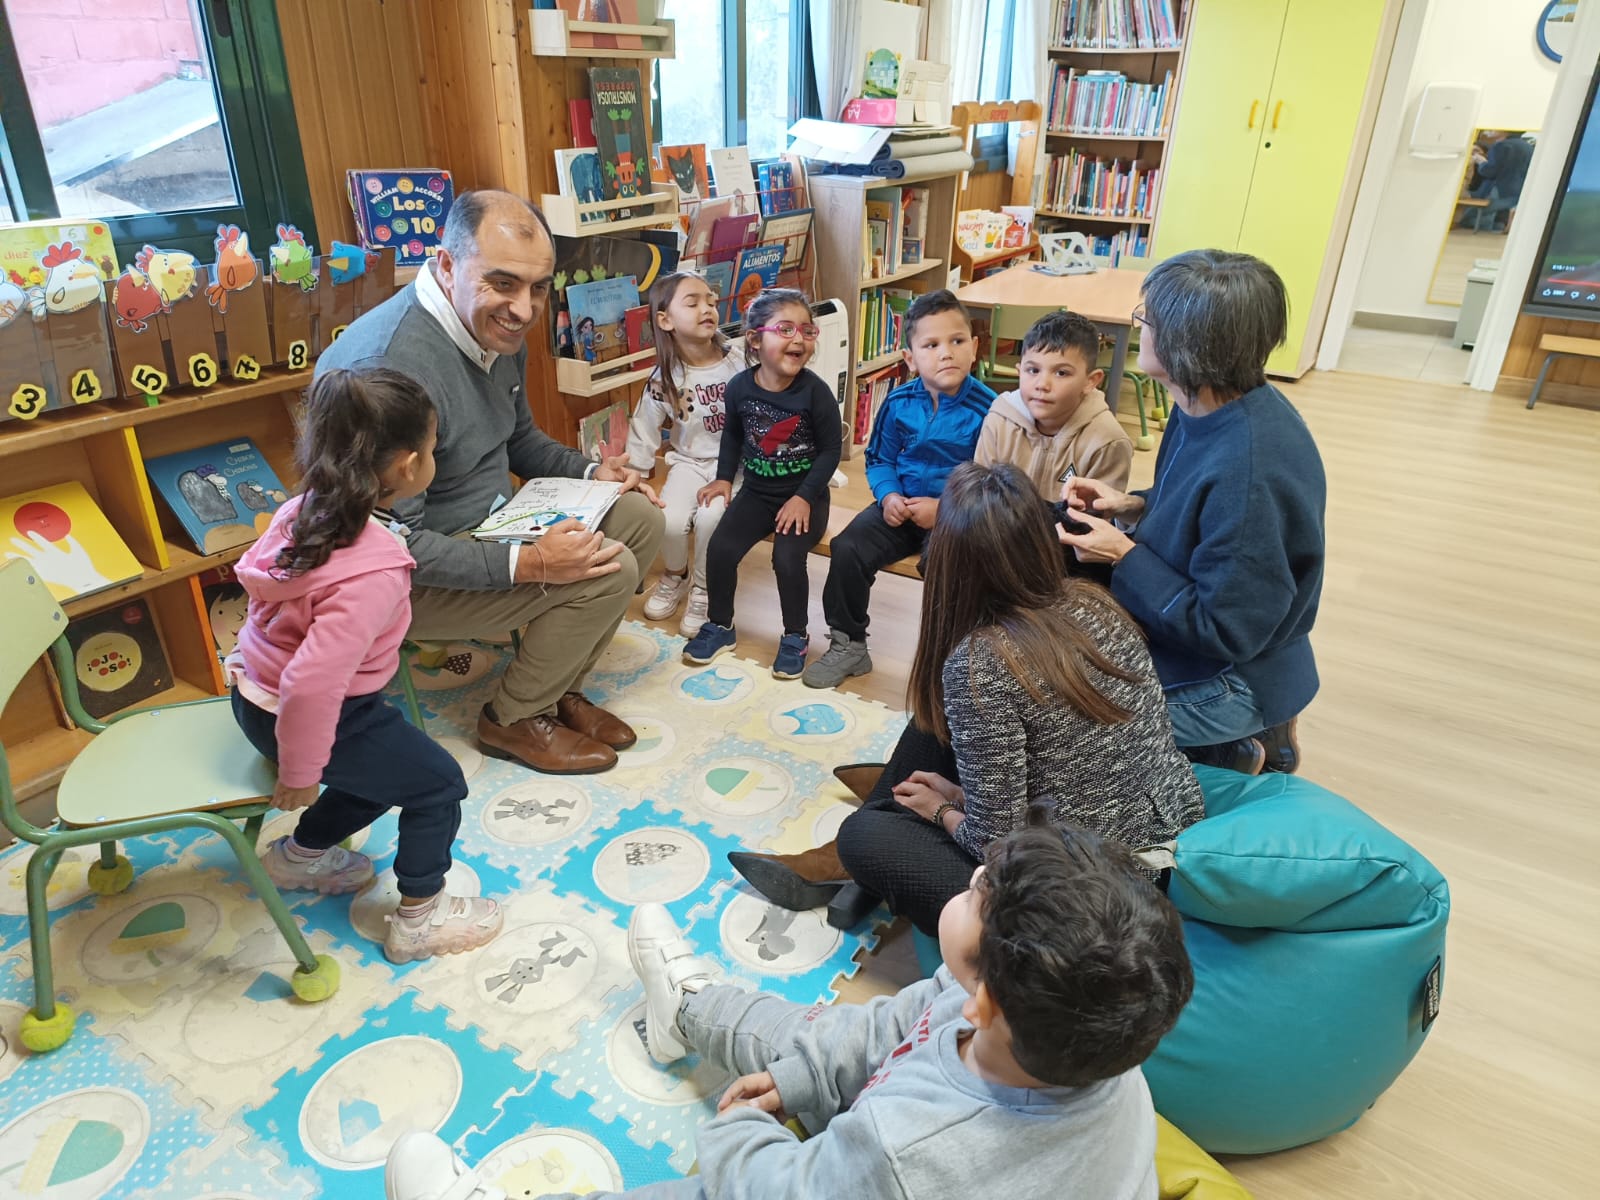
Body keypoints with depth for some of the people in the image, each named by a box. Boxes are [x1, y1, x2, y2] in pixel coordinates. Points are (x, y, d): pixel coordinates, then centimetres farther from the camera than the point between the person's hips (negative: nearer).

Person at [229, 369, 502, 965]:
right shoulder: (375, 571, -35)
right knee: (437, 783, 7)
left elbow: (254, 569, 9)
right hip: (286, 714, -9)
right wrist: (300, 772, -22)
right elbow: (312, 683, -38)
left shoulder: (306, 510, -9)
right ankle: (419, 918, 22)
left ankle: (301, 853, 46)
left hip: (254, 687, 9)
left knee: (387, 762, 28)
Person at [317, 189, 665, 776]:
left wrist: (590, 471, 1)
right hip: (403, 579, -9)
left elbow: (519, 438, 17)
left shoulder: (498, 330, -1)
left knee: (640, 517, 3)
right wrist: (530, 564, -33)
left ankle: (557, 684, 13)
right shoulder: (390, 364, -31)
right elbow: (395, 546, -30)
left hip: (486, 524, 9)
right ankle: (514, 718, 3)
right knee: (607, 569, -21)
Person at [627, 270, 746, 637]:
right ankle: (674, 577, 15)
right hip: (688, 462, 2)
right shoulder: (664, 378, -5)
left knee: (710, 517, -28)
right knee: (670, 521, -22)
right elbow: (644, 431, 3)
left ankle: (703, 590, 0)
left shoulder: (738, 362, -9)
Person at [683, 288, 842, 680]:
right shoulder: (739, 387, -6)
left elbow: (830, 450, -10)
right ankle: (720, 626, 12)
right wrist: (724, 477, 7)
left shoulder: (814, 391, -16)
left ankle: (795, 637, 1)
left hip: (804, 495, -3)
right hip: (757, 492, 4)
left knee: (787, 557, -24)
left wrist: (804, 497, -17)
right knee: (720, 548, -13)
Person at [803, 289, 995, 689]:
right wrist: (889, 496, -10)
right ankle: (848, 645, 5)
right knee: (847, 548, -16)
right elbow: (879, 459, 10)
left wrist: (945, 509, -21)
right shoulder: (899, 402, -1)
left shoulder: (985, 409, -14)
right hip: (901, 506, 4)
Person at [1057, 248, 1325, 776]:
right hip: (1190, 631, 9)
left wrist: (1125, 557, -25)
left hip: (1231, 681, -9)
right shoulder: (1212, 407, -8)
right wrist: (1134, 506, -6)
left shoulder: (1248, 472, -35)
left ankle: (1232, 755, 9)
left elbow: (1227, 632, -27)